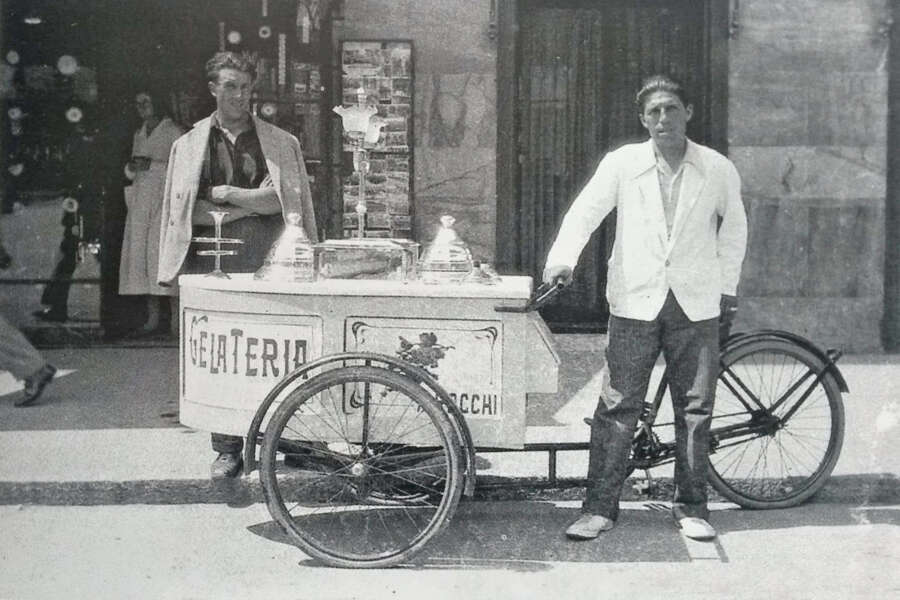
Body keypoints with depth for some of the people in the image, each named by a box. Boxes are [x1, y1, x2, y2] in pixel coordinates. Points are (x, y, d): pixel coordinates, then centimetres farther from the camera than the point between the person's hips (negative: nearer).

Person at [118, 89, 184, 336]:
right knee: (139, 253, -2)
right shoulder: (139, 134, 22)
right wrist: (132, 167, 4)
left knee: (156, 251, -15)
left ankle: (156, 317, -16)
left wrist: (152, 165, -14)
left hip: (163, 198, -7)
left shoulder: (174, 132, 1)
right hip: (140, 199, 7)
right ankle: (160, 315, -3)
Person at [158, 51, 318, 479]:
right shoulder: (191, 144, 15)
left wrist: (225, 194, -4)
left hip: (265, 256, 0)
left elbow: (285, 200, 2)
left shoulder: (280, 143, 12)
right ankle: (227, 449, 5)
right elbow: (181, 209, 11)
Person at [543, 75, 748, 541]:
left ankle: (691, 507, 19)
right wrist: (562, 259, -23)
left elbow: (734, 227, 18)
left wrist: (727, 285, 15)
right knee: (616, 407, -1)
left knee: (694, 410, 6)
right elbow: (585, 211, -7)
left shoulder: (718, 169, 6)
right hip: (635, 302, -1)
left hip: (697, 306, 1)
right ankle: (600, 507, 8)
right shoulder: (622, 163, 2)